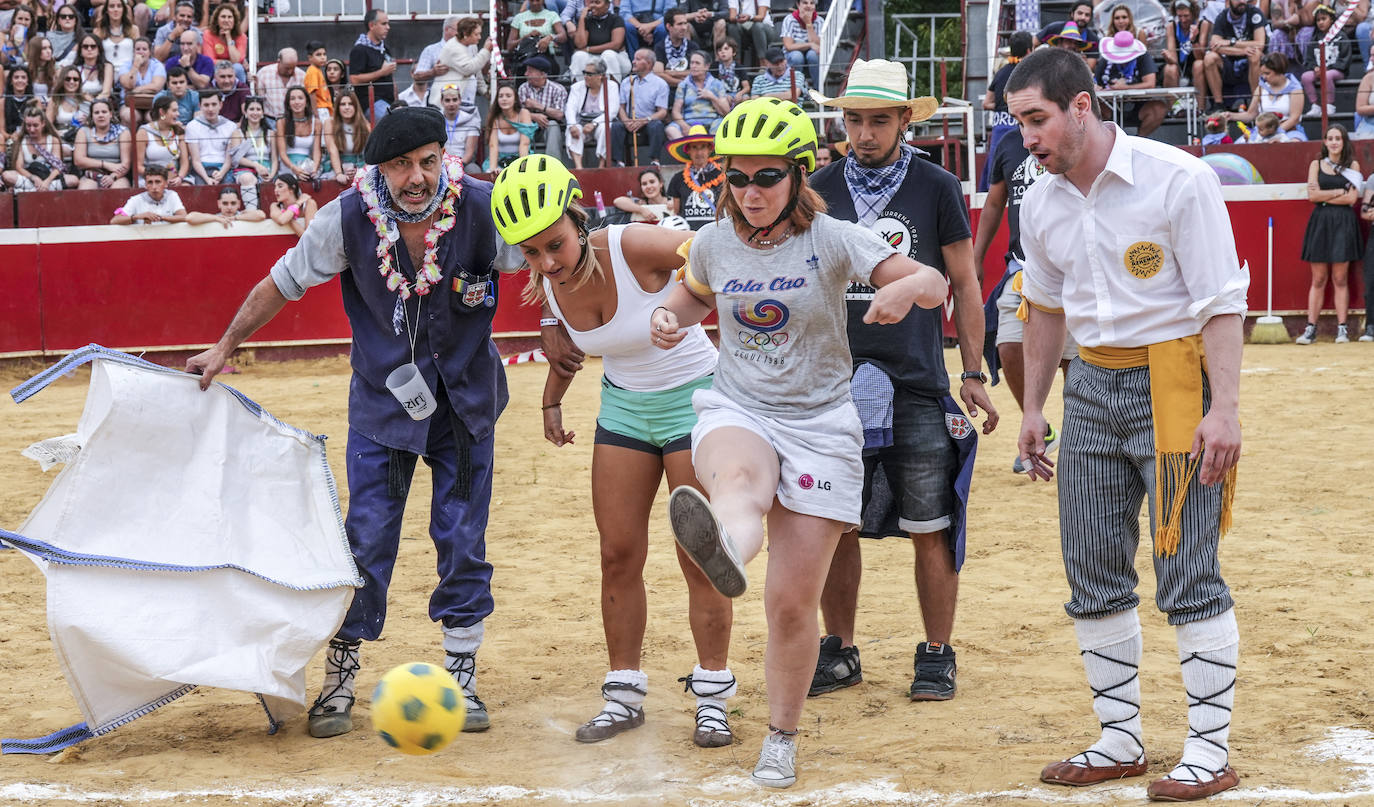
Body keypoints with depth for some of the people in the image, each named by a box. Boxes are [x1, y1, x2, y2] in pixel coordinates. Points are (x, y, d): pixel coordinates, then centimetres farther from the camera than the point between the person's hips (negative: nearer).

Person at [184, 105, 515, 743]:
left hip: (466, 400, 0)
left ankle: (461, 675, 19)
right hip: (382, 398, 0)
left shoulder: (484, 207, -20)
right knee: (367, 540, 0)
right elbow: (283, 282, -1)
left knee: (463, 541, 4)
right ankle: (340, 678, 14)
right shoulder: (348, 218, -17)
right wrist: (225, 348, 5)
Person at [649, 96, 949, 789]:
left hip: (820, 425, -1)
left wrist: (905, 288, -34)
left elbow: (937, 284, -10)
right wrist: (670, 315, 0)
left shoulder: (832, 240, -7)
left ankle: (781, 738, 18)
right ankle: (725, 551, -75)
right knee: (739, 479, -40)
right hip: (735, 412, 1)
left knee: (792, 604, -1)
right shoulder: (714, 242, 2)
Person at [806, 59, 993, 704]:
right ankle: (839, 652, 18)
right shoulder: (821, 190, 7)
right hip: (836, 386, 2)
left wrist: (973, 373, 3)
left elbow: (963, 283, 7)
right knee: (836, 527, 5)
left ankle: (936, 655, 13)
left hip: (917, 387, -2)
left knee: (931, 530, 1)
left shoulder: (936, 188, 1)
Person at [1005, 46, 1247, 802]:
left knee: (1189, 573, -6)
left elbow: (1222, 301, -13)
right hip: (1092, 384, 6)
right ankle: (1120, 741, 19)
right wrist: (1033, 407, 21)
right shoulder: (1041, 204, 6)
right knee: (1092, 571, 7)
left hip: (1175, 380, -6)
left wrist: (1224, 407, -20)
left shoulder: (1177, 179, -13)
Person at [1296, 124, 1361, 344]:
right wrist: (1341, 191, -5)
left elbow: (1352, 198, -4)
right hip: (1320, 223, 1)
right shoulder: (1317, 165, 10)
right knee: (1318, 280, 0)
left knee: (1340, 279, -2)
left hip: (1344, 224, -1)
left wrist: (1324, 197, -5)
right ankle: (1310, 328, -1)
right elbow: (1313, 195, -2)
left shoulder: (1353, 165, 7)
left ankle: (1342, 328, 0)